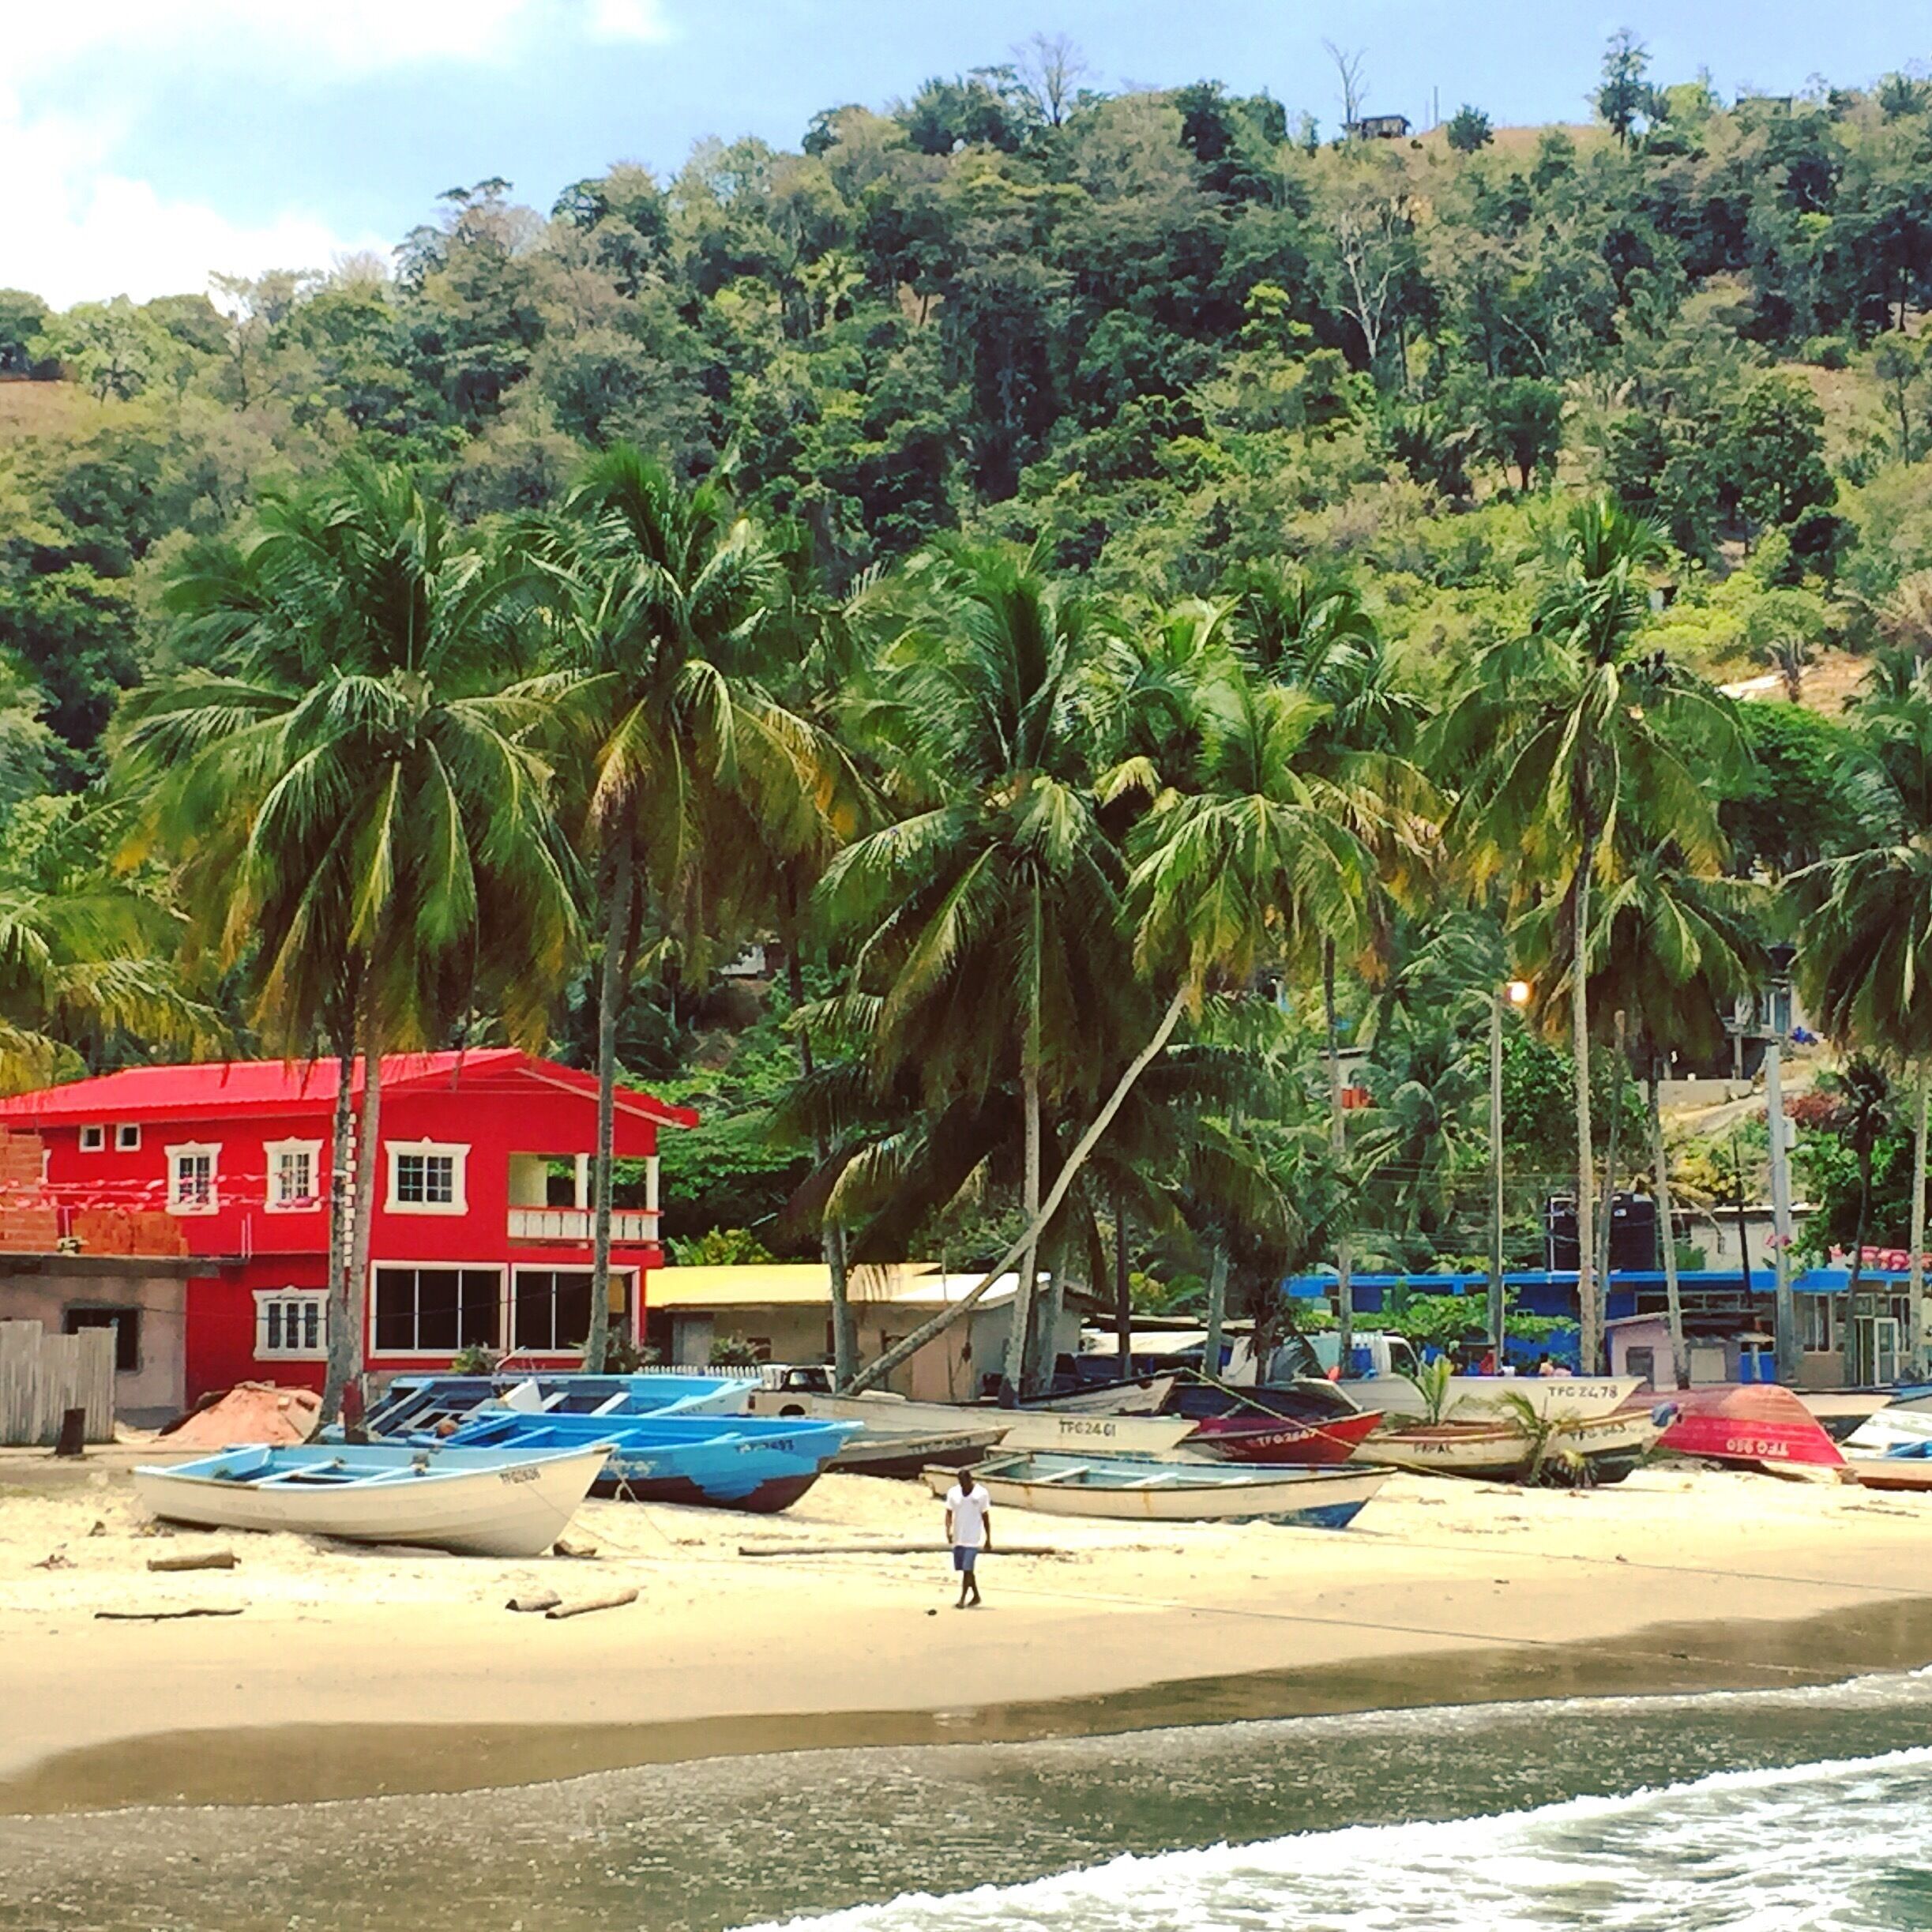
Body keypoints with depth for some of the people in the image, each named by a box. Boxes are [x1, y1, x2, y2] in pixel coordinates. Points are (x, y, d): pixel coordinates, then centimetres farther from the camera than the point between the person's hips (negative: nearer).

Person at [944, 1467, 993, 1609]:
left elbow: (986, 1517, 0)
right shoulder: (953, 1493, 3)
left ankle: (962, 1599, -10)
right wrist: (948, 1529, -12)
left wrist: (988, 1539, 2)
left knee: (967, 1568, -12)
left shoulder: (981, 1494, -5)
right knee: (965, 1569, 12)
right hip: (958, 1538, 5)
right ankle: (976, 1596, 26)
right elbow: (949, 1513, 5)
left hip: (973, 1538, -5)